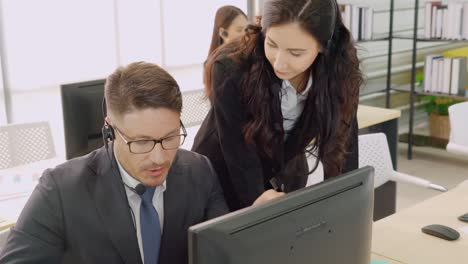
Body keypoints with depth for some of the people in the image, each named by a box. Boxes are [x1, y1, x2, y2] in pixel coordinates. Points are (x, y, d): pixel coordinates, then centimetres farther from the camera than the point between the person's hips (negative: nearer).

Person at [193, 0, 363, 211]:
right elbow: (240, 156, -26)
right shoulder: (231, 70, -30)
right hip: (222, 177, -2)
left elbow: (344, 152, -16)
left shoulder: (340, 75, -21)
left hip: (287, 181, 3)